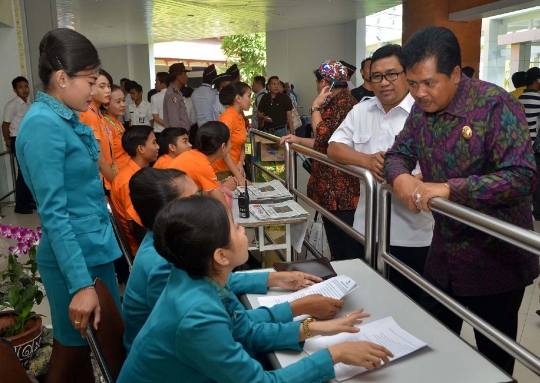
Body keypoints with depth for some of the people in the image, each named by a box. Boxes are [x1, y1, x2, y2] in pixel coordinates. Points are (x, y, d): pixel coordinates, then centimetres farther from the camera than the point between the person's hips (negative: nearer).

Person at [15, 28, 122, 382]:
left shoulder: (67, 119, 9)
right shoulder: (43, 124, -19)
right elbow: (53, 212, -24)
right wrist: (81, 284, -26)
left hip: (96, 247, 9)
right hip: (75, 256, -9)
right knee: (74, 351, 10)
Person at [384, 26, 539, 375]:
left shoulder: (495, 105, -20)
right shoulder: (421, 109, 1)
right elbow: (398, 154, 6)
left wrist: (449, 189, -33)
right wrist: (400, 178, -18)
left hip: (496, 258, -6)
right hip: (444, 254, 6)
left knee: (494, 357, 14)